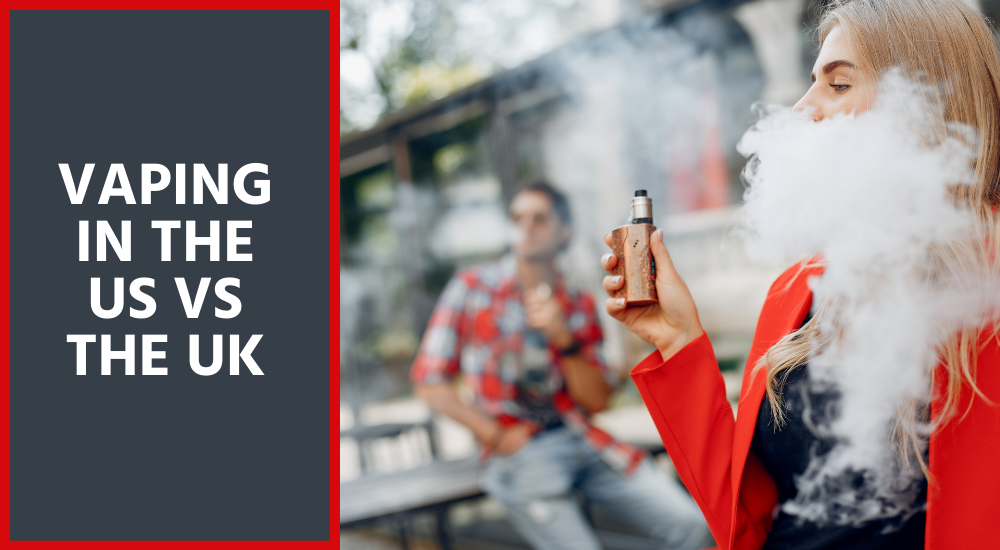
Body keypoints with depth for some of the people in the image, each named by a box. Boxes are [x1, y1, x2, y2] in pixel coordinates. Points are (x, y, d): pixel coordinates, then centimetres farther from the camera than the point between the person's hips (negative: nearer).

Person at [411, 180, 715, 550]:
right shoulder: (472, 288, 1)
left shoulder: (579, 305, 11)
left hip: (582, 438, 4)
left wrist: (564, 338, -11)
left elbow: (597, 400, 4)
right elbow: (428, 380, -2)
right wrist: (494, 435, -7)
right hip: (520, 449, -3)